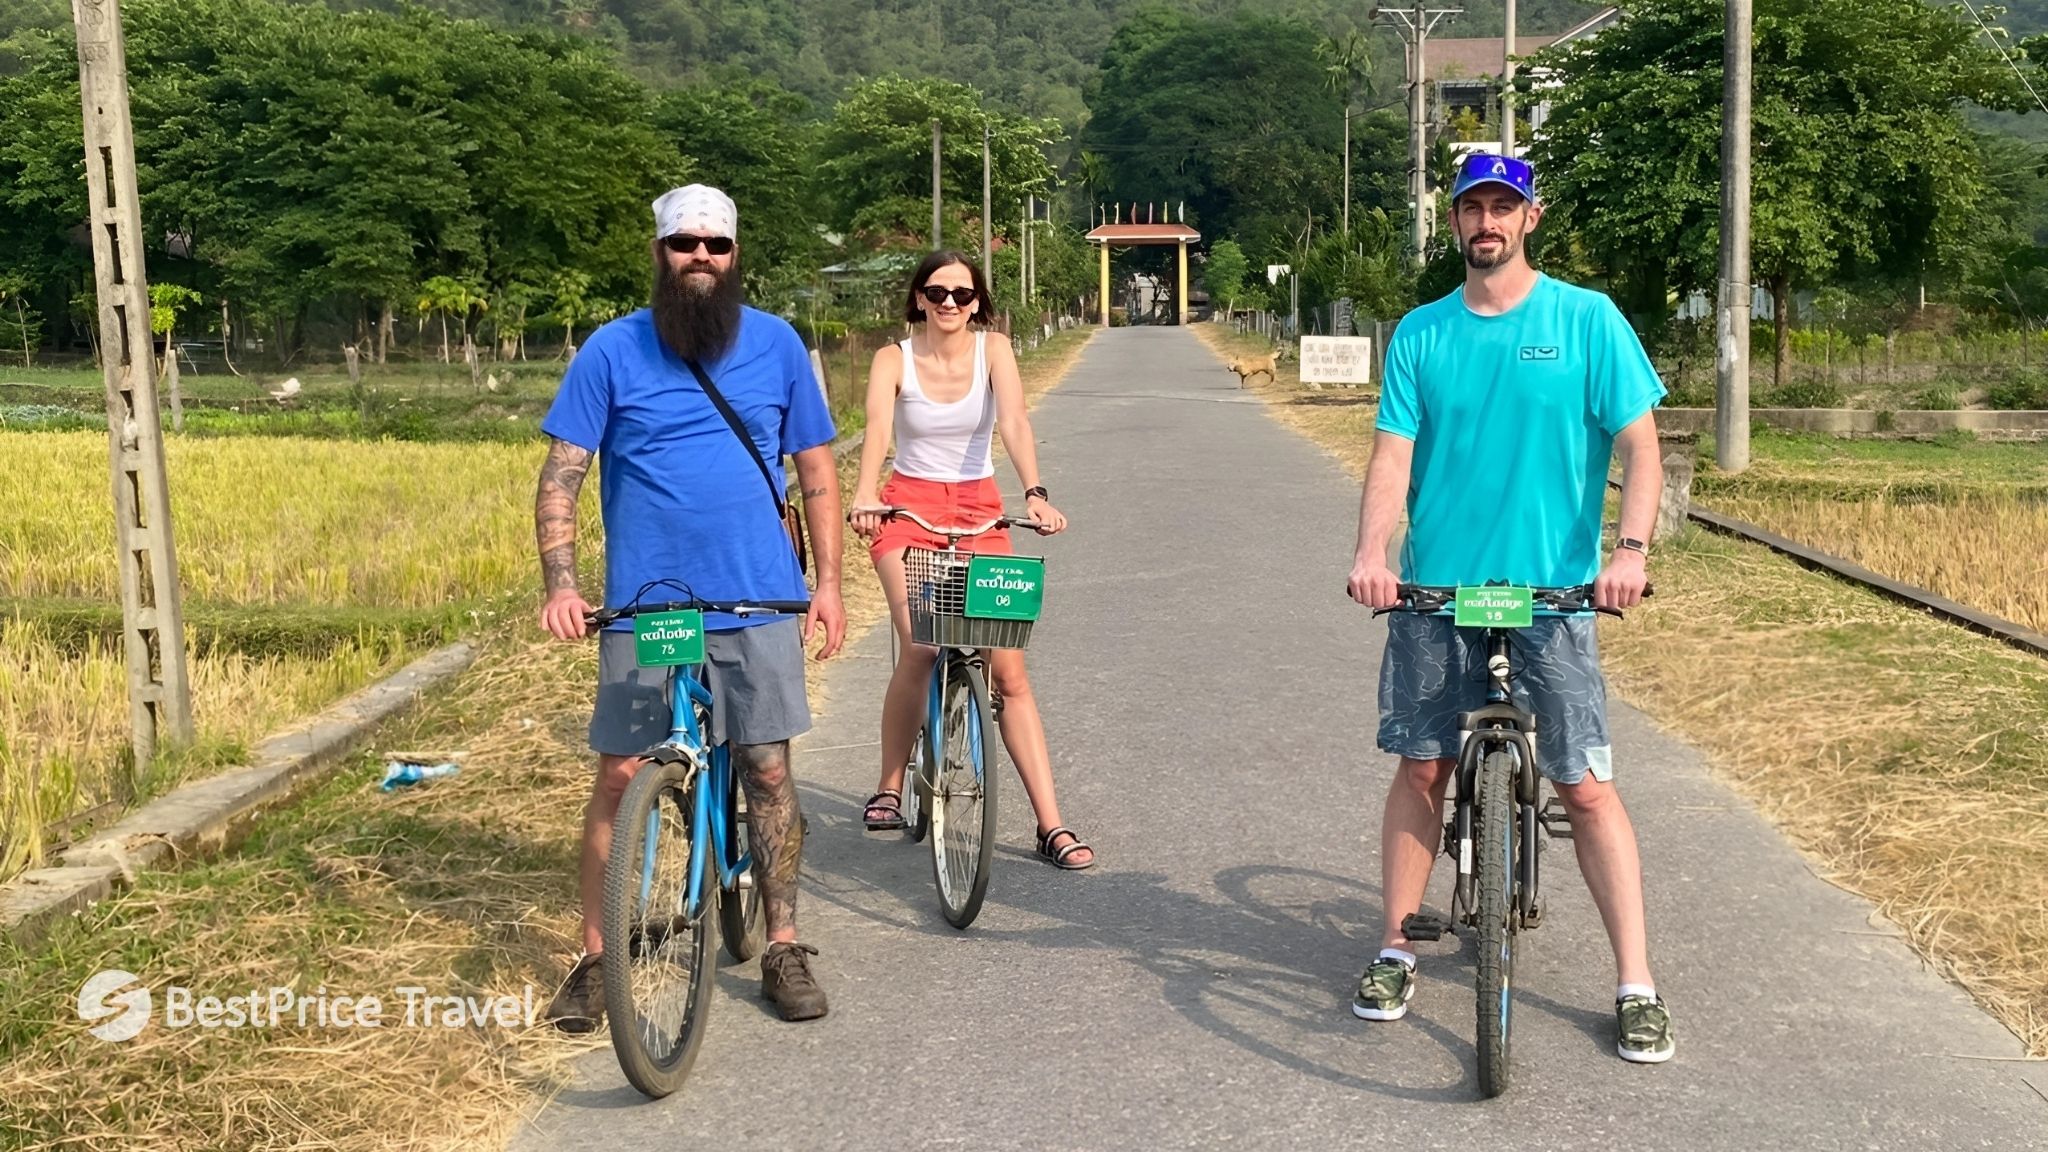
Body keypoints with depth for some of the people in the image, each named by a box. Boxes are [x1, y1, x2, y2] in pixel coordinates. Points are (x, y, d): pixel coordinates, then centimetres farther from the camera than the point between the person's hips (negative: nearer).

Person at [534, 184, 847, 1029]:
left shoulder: (776, 344, 4)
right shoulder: (612, 350, -1)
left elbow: (817, 470, 9)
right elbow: (560, 478, -3)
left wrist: (828, 582, 2)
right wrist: (561, 585, -16)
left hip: (758, 604, 1)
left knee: (768, 771, 4)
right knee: (619, 778, 1)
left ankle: (783, 949, 17)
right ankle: (595, 960, 13)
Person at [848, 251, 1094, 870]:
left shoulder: (993, 351, -3)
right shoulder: (893, 360, -5)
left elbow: (1013, 422, -19)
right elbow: (877, 430, -22)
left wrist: (1035, 493, -36)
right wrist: (864, 496, -42)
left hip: (980, 510, 1)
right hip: (909, 509, -1)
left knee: (1008, 667, -5)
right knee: (921, 650, -20)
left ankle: (1051, 825, -3)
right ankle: (889, 789, 3)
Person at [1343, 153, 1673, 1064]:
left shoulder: (1587, 320, 0)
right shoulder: (1421, 333, 6)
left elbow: (1639, 444, -5)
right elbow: (1393, 453, -1)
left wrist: (1631, 547, -21)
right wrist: (1371, 552, -17)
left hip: (1552, 591, -2)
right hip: (1435, 590, 2)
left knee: (1585, 785, -2)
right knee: (1421, 769, 8)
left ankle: (1636, 986, 8)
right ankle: (1396, 950, 23)